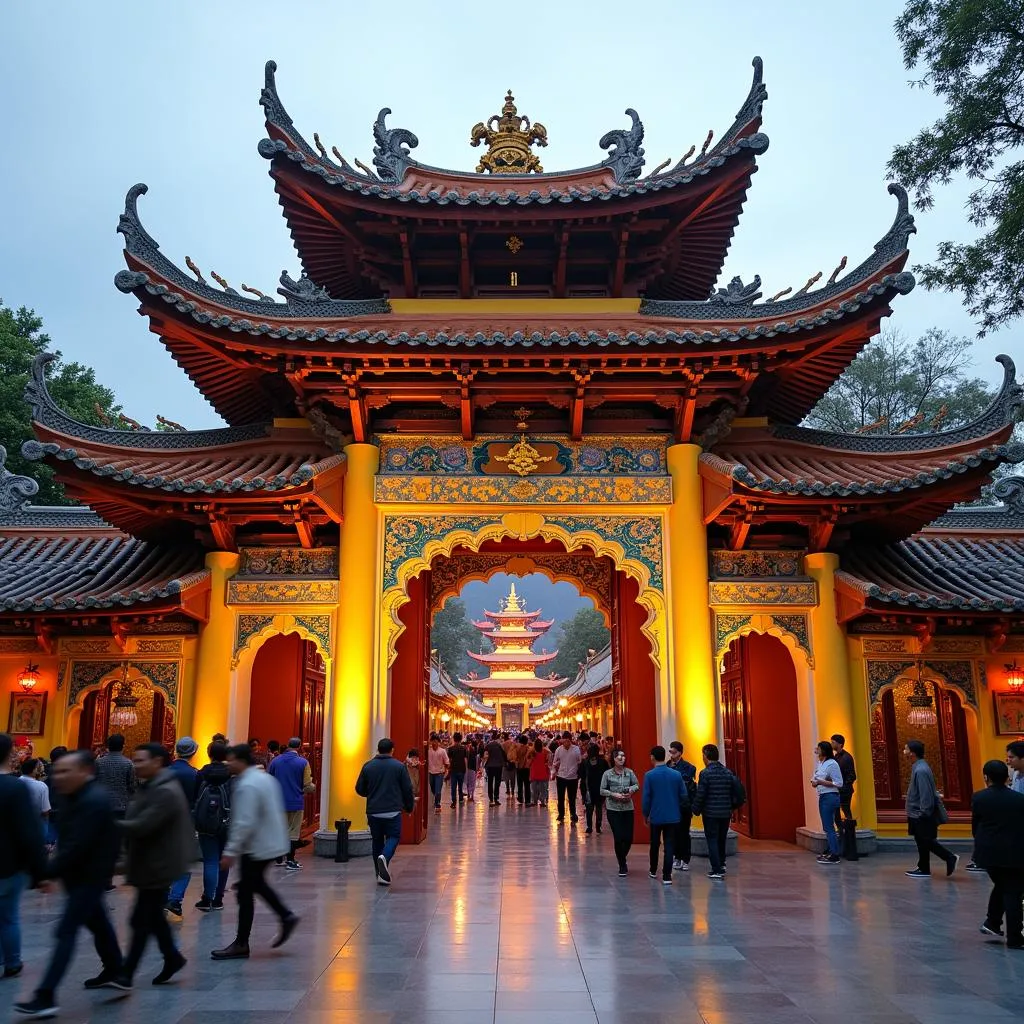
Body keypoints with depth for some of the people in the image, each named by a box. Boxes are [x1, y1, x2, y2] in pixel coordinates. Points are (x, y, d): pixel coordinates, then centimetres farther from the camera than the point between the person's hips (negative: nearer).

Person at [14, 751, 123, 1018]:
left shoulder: (94, 800, -25)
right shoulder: (75, 796, 8)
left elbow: (78, 845, -28)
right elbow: (68, 839, 10)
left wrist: (49, 872, -24)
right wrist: (55, 869, 2)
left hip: (89, 875, -10)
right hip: (81, 873, 10)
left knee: (66, 932, -10)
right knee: (97, 922, 22)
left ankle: (46, 996, -9)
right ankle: (114, 971, 38)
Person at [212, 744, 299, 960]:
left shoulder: (247, 786, -20)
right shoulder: (265, 778, 10)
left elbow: (244, 823, -26)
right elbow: (276, 811, 18)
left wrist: (230, 852, -23)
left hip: (256, 847, -10)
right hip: (272, 843, 10)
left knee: (246, 893, 1)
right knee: (256, 883, 24)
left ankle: (241, 945, 10)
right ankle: (286, 917, 22)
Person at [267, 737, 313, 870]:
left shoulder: (276, 760, 0)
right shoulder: (303, 762, -10)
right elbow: (308, 787, -11)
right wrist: (313, 786, 11)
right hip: (296, 803, -3)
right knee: (293, 832, 5)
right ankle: (290, 861, 5)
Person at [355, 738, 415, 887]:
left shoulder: (368, 766, 2)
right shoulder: (399, 766, -3)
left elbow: (359, 789, 6)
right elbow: (407, 789, -2)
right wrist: (409, 807, 12)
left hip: (373, 811, 3)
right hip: (393, 811, -3)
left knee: (377, 840, 13)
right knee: (393, 837, 7)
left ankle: (381, 874, 14)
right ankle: (385, 858, -22)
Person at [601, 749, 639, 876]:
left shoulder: (629, 772, 1)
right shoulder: (607, 774, -4)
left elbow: (637, 785, 13)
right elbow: (602, 790, 0)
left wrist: (631, 790, -8)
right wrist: (613, 794, -14)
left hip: (628, 808, 2)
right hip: (613, 809, -2)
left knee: (628, 838, 2)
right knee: (618, 838, -4)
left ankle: (622, 860, 32)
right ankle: (622, 866, 14)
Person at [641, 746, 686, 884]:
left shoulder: (649, 775, -11)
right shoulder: (676, 774, -4)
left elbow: (646, 798, -10)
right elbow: (684, 796, 0)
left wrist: (645, 814, 4)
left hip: (656, 816, -1)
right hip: (672, 816, 1)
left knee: (655, 844, 17)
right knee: (669, 846, 4)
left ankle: (653, 871, 33)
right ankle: (667, 876, 1)